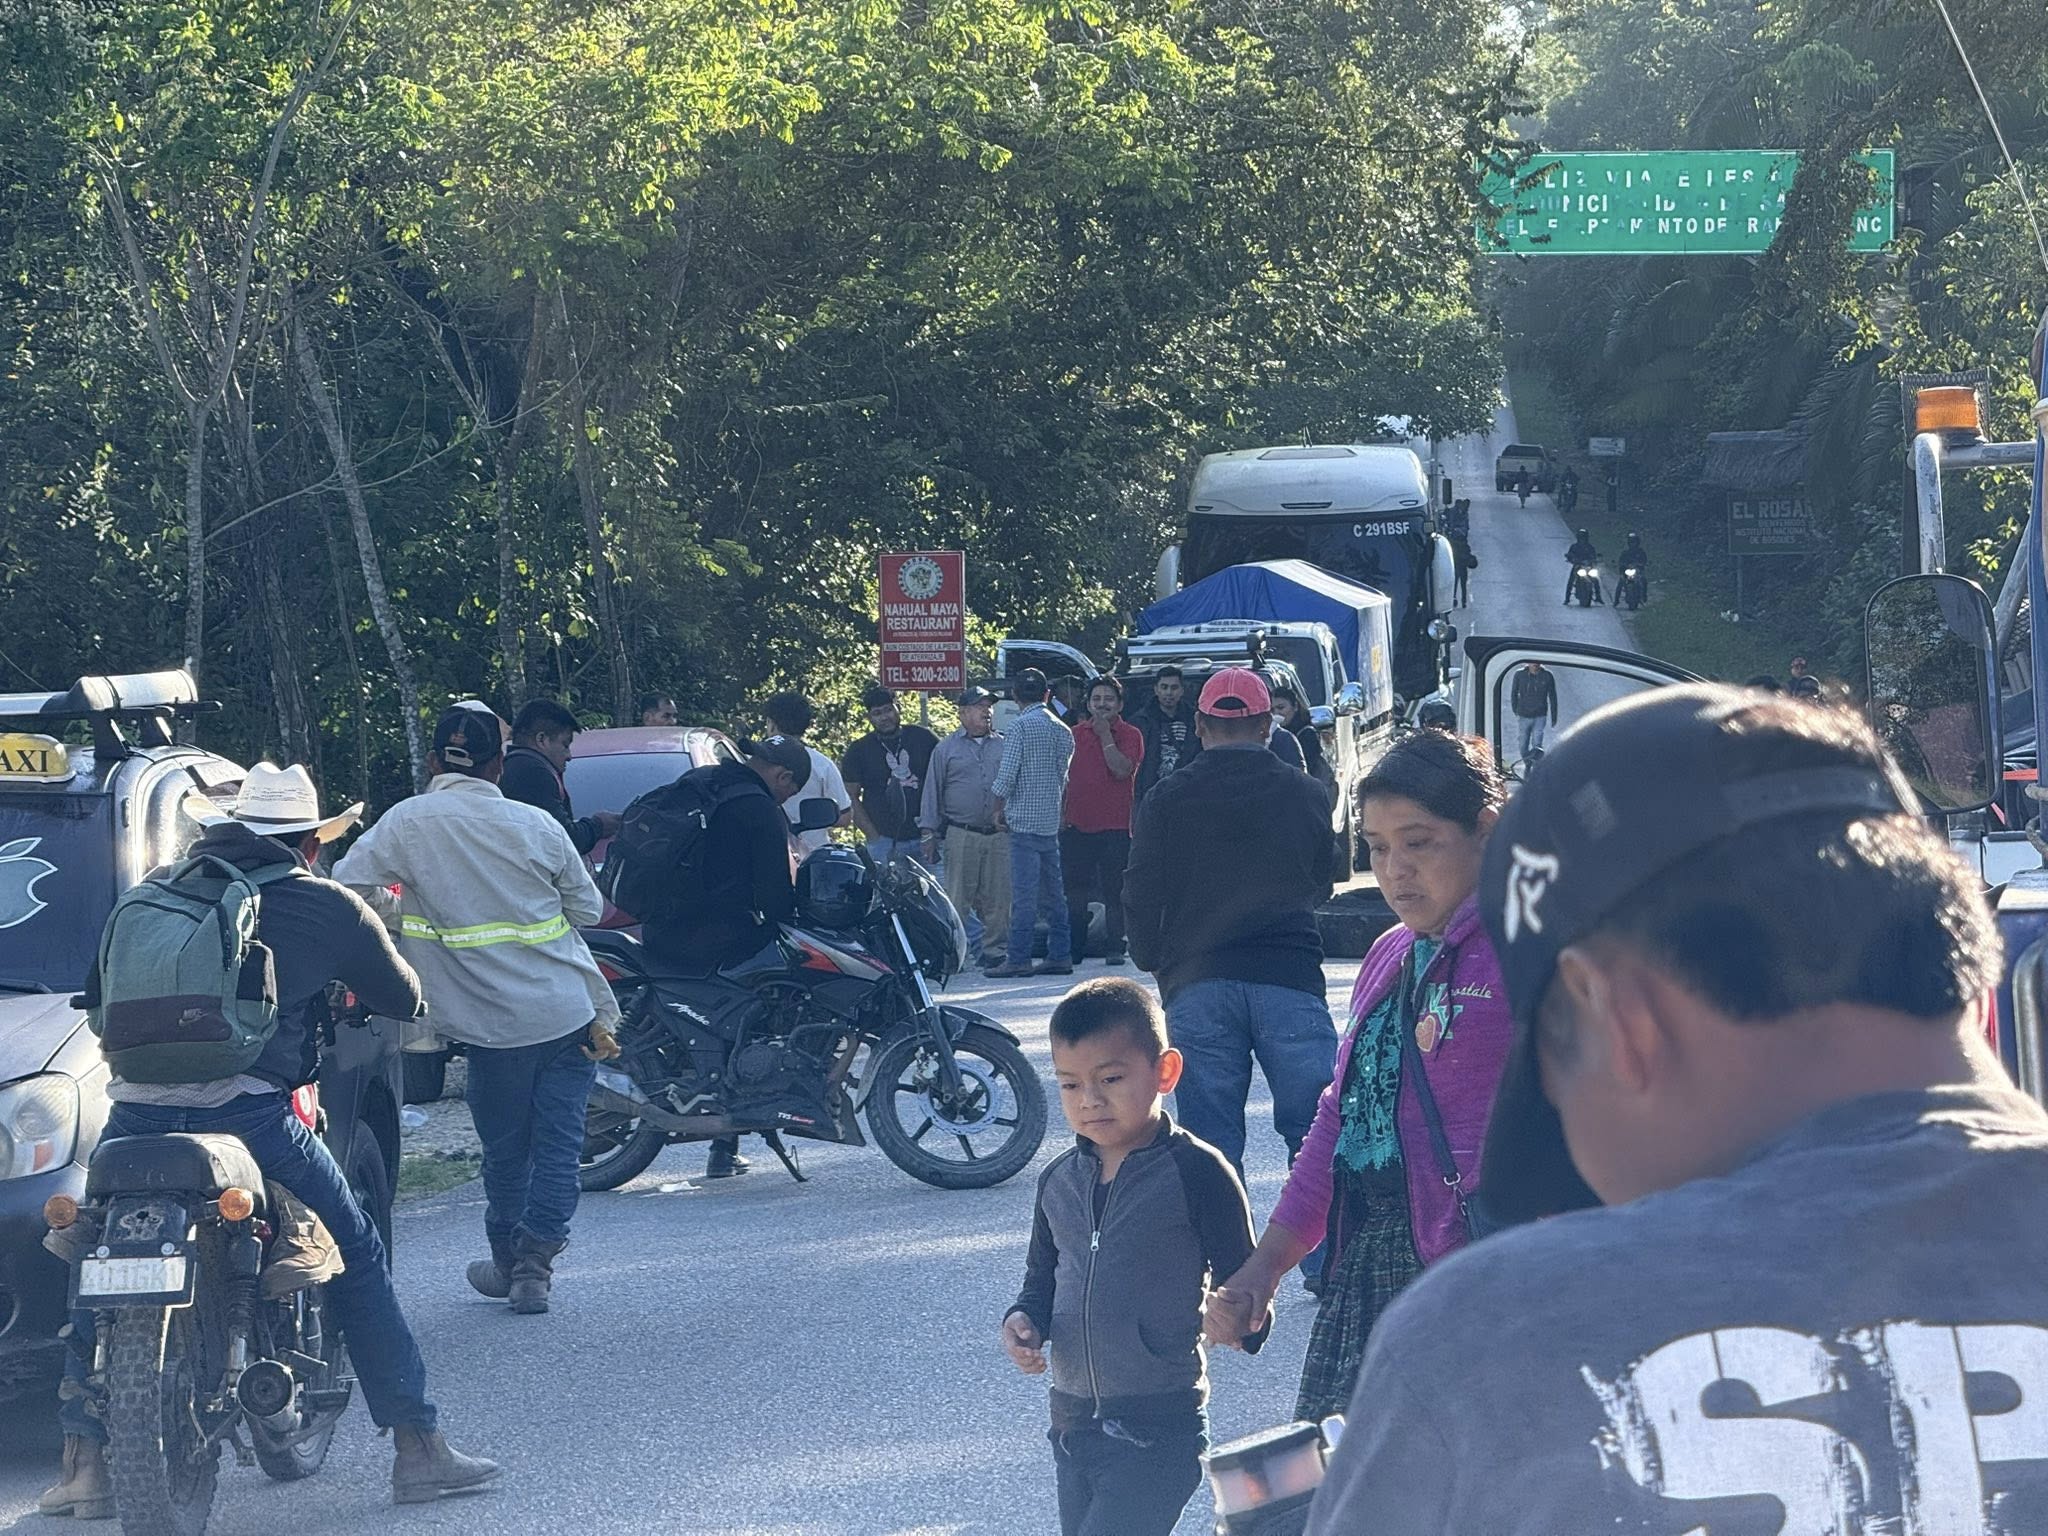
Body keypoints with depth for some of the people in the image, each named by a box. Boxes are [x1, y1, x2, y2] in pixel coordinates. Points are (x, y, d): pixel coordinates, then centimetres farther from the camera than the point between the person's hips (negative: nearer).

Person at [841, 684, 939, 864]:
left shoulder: (923, 738, 7)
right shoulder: (858, 751, 5)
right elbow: (851, 798, 5)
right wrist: (874, 837, -5)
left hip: (925, 837, 1)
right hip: (884, 841, -1)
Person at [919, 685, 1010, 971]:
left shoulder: (1005, 746, 12)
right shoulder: (947, 749, 7)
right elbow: (933, 791, 8)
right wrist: (929, 833, 3)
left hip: (1000, 834, 2)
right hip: (961, 835, -2)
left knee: (998, 899, 1)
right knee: (957, 898, -5)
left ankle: (995, 951, 8)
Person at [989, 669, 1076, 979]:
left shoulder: (1021, 727, -10)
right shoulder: (1062, 730, 12)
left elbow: (1005, 775, -12)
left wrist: (999, 810, 1)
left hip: (1024, 822, -7)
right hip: (1051, 822, 7)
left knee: (1024, 893, -8)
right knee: (1054, 892, 11)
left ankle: (1018, 959, -8)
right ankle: (1060, 955, 12)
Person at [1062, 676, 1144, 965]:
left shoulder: (1130, 735, 1)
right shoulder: (1075, 734, 12)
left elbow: (1122, 769, -15)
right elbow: (1063, 776, 17)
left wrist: (1105, 735, -11)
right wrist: (1061, 812, 10)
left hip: (1114, 827, -4)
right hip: (1076, 824, 4)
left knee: (1114, 891, -1)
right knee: (1074, 892, 6)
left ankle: (1114, 947, 3)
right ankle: (1074, 948, 13)